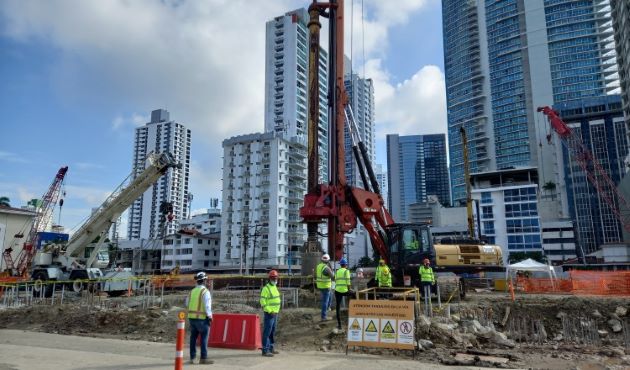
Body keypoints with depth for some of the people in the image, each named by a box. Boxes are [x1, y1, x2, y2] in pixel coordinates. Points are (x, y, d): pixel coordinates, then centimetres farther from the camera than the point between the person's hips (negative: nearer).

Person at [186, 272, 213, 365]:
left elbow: (187, 303, 15)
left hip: (191, 317, 7)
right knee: (204, 338, -1)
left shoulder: (192, 291, 9)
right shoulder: (205, 291, -11)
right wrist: (209, 317, -11)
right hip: (202, 318, -7)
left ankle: (192, 358, 13)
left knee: (193, 338, 10)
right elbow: (207, 306, -16)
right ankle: (203, 358, 1)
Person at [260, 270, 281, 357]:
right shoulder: (266, 288, -12)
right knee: (267, 332, -6)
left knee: (272, 332, 14)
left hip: (275, 313, 8)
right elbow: (263, 302, -17)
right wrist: (270, 311, -19)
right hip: (269, 314, -8)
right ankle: (265, 350, -3)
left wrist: (276, 311, 15)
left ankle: (270, 348, 23)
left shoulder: (275, 287, 14)